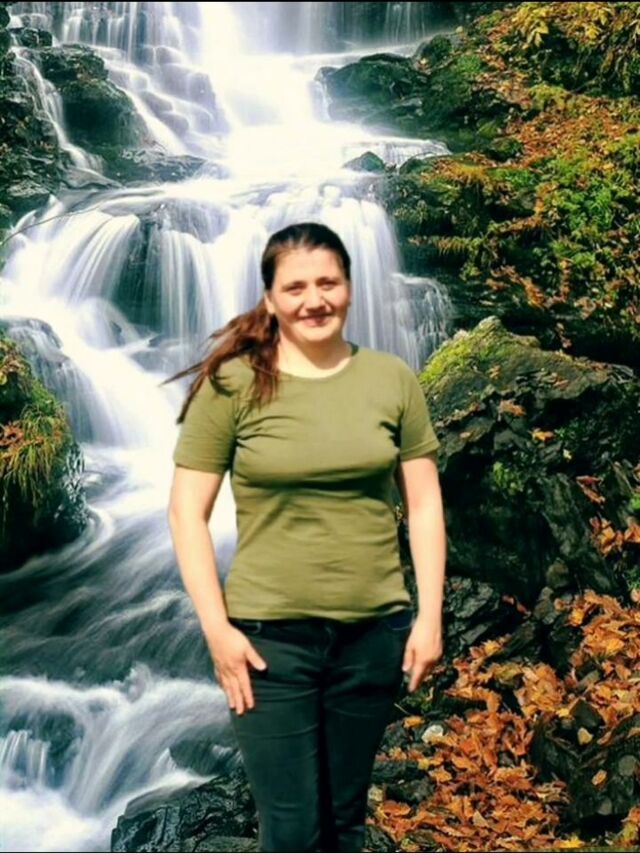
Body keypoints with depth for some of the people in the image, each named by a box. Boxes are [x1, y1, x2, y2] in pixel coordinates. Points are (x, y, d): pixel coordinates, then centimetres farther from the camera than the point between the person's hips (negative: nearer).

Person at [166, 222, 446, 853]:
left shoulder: (392, 379, 2)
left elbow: (424, 504, 5)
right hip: (268, 637, -2)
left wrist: (429, 616, 0)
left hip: (375, 633, 3)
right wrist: (216, 628, -10)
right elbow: (187, 512, -5)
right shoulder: (232, 384, -6)